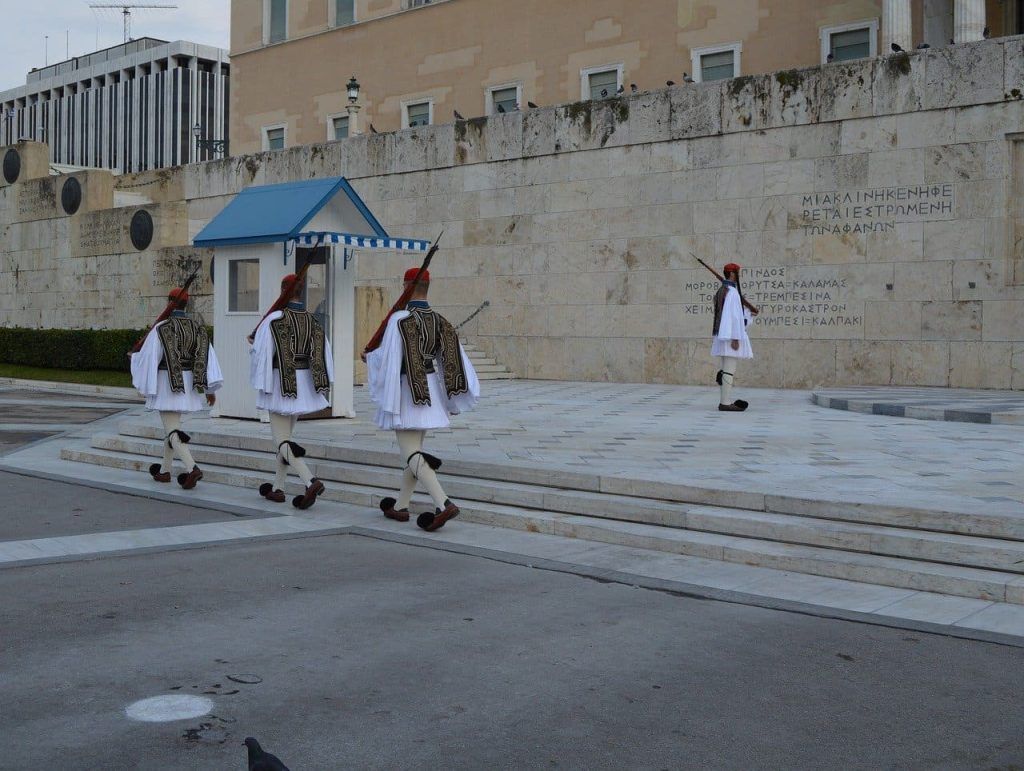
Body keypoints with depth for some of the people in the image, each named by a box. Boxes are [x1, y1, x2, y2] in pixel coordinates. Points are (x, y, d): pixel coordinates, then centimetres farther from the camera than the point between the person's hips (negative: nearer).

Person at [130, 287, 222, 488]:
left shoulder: (161, 328, -13)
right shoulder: (198, 328, 2)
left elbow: (149, 357, -9)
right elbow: (208, 357, -2)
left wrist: (134, 357, 15)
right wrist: (210, 390, -1)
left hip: (167, 384, -6)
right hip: (188, 386, 6)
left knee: (172, 431, -6)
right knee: (171, 426, 21)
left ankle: (192, 468, -24)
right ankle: (165, 470, 30)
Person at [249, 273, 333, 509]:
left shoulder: (274, 319, -13)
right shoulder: (312, 321, 4)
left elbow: (262, 352, -11)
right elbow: (324, 353, 1)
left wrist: (260, 382, 3)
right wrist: (326, 387, 4)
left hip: (282, 384, -6)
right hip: (304, 384, 6)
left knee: (281, 440, -4)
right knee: (286, 435, 19)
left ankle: (311, 481, -24)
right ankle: (278, 488, 25)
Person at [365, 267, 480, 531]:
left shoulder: (399, 319, -15)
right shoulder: (440, 321, 3)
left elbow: (387, 358, -13)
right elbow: (456, 358, 1)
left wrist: (369, 357, 10)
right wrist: (454, 401, 8)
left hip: (406, 393, -7)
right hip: (432, 392, 7)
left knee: (411, 455, -6)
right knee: (415, 449, 18)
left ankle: (443, 504, -23)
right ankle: (400, 506, 28)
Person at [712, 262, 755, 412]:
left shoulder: (720, 291, 16)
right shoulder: (732, 292, -14)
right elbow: (733, 316, -19)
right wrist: (735, 338, -21)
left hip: (723, 336, 10)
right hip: (731, 336, -10)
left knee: (726, 370, 12)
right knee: (729, 371, -9)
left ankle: (725, 401, 14)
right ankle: (726, 403, -9)